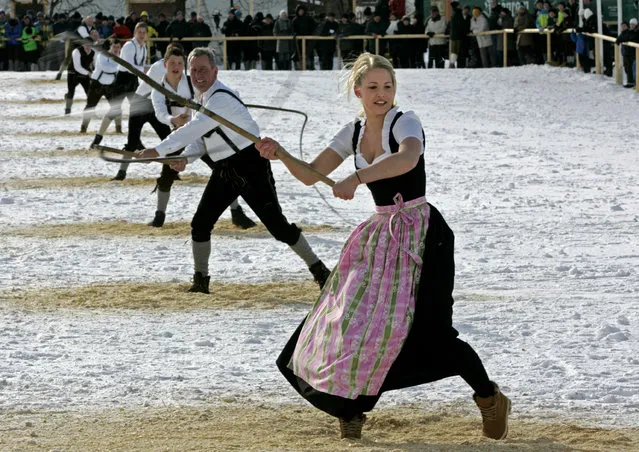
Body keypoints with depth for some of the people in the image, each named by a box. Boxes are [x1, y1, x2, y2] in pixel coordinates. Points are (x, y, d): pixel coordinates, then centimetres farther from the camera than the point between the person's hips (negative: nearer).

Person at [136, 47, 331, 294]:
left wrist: (158, 151, -35)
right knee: (200, 223, 4)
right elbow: (200, 136, 11)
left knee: (277, 224, -8)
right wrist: (185, 158, -11)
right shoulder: (202, 97, 8)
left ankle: (318, 269, 3)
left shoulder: (221, 98, -23)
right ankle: (200, 281, 16)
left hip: (251, 165, -9)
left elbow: (194, 129, -33)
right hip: (224, 169, 9)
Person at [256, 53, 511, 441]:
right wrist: (281, 154, -9)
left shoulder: (405, 122, -12)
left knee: (431, 330, -15)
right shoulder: (353, 133, 8)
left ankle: (490, 397, 4)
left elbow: (408, 158, -35)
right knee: (354, 317, 4)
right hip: (381, 235, 7)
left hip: (421, 234, -7)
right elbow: (311, 174, 9)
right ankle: (352, 409, 22)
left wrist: (356, 178, -43)